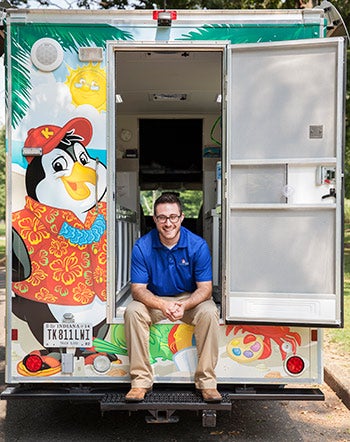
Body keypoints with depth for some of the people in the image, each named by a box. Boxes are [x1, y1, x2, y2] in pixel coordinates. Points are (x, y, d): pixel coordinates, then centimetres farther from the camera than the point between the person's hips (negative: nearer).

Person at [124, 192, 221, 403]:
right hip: (154, 300, 1)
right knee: (133, 311, -28)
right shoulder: (142, 247, -14)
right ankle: (141, 381, -19)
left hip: (190, 299, 0)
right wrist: (162, 305, -35)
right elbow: (138, 289, -15)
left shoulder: (198, 245, -14)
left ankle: (207, 381, -19)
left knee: (209, 312, -31)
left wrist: (184, 305, -34)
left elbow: (205, 288, -13)